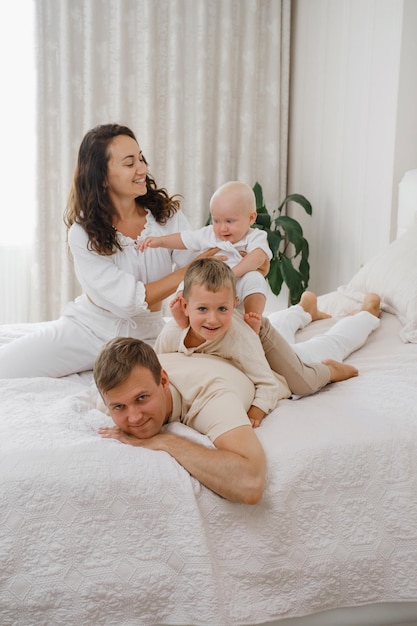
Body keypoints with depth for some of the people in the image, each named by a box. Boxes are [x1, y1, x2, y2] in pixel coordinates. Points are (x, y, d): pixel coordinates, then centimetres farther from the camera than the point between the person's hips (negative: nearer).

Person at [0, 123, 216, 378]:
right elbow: (128, 300, -21)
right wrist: (185, 272, -25)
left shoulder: (168, 216, -9)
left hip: (143, 338, 3)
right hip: (85, 330, -2)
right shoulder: (83, 234, -14)